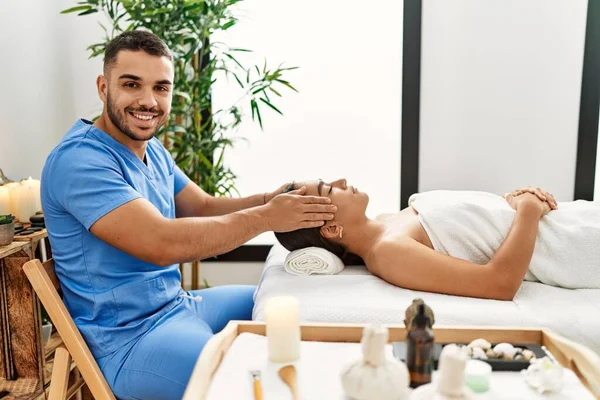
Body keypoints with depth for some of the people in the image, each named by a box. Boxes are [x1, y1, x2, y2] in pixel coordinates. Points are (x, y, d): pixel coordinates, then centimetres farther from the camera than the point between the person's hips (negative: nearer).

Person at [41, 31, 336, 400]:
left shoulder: (153, 150, 8)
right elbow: (163, 244, -30)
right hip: (130, 338, -9)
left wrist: (269, 200, -12)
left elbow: (204, 207, 6)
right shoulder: (80, 160, -21)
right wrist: (266, 217, -24)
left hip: (177, 304, 9)